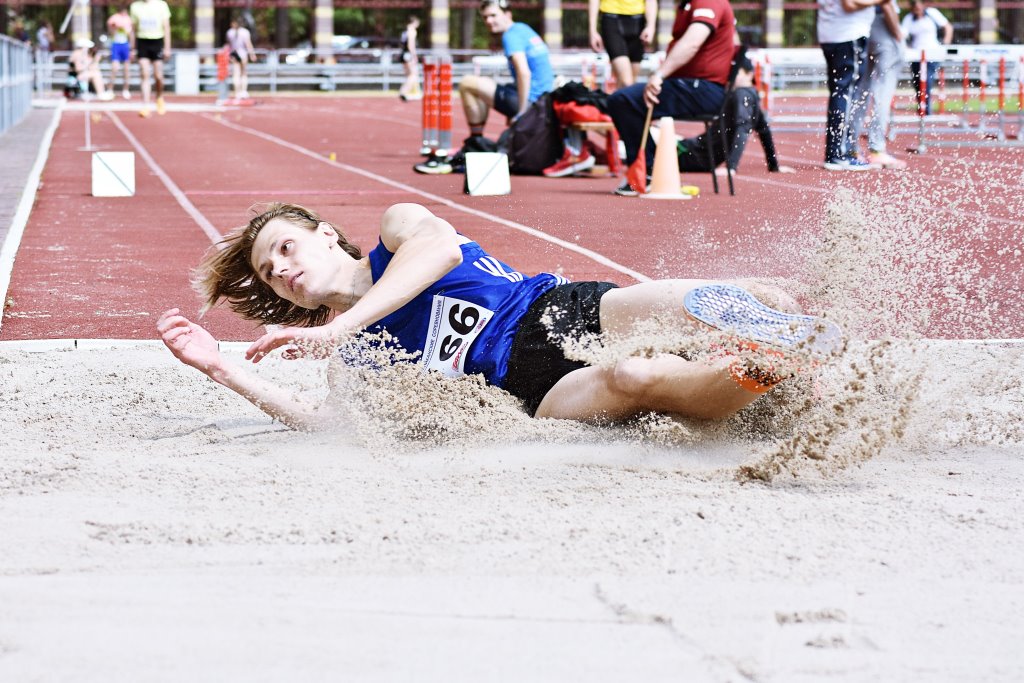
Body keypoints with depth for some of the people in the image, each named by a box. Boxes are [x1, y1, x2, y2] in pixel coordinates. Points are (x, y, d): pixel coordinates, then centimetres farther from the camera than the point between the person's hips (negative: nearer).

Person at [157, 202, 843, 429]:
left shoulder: (399, 228, 16)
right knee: (634, 377, -37)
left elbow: (439, 243, -10)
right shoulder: (350, 362, 20)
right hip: (547, 392, -1)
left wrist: (338, 326, -18)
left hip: (571, 309, 1)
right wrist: (225, 370, -5)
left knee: (692, 304, -32)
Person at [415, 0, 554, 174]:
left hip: (530, 100, -10)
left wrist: (522, 113, -23)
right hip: (542, 98, 10)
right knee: (482, 85, 29)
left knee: (467, 84, -9)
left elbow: (524, 73, -24)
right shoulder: (523, 29, 18)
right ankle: (475, 144, 28)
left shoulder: (511, 36, -11)